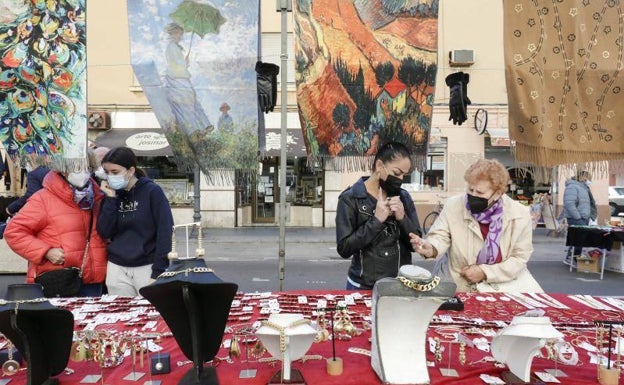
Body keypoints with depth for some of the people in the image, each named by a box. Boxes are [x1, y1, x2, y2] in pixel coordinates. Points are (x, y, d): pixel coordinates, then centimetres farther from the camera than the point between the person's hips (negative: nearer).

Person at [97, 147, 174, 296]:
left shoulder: (152, 191, -7)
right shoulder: (111, 195, 6)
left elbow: (164, 232, -10)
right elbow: (105, 233, -1)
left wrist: (158, 272, -14)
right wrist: (111, 199, -9)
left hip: (147, 266, -4)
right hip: (117, 268, 4)